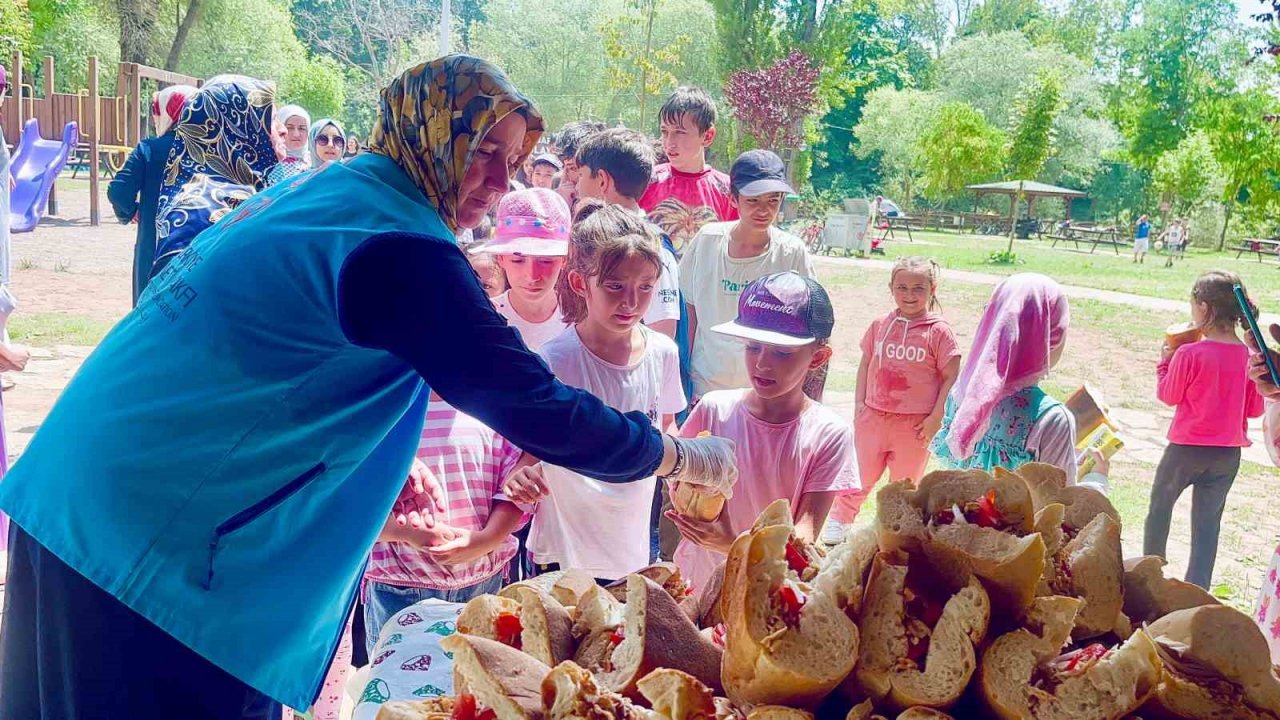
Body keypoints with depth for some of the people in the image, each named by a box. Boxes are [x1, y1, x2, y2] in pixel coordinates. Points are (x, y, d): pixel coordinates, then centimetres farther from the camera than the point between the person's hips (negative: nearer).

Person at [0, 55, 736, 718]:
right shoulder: (399, 245, -16)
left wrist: (384, 470, 18)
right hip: (154, 547, -10)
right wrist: (683, 456, -3)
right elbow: (536, 408, -17)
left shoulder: (311, 195, 13)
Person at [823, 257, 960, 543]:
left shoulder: (938, 332, -9)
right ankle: (838, 522, 28)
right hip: (873, 417, 2)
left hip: (915, 424, -2)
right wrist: (859, 404, 4)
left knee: (905, 484, 14)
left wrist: (936, 417, -11)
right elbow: (866, 364, 11)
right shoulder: (880, 325, 2)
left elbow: (951, 377, -7)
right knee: (858, 476, 12)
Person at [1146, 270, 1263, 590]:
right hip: (1228, 455, 3)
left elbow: (1168, 396, -4)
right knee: (1208, 522, 12)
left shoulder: (1188, 354, -19)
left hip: (1187, 448, -3)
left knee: (1160, 505, 20)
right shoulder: (1250, 357, -7)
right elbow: (1255, 409, 2)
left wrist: (1165, 362, 9)